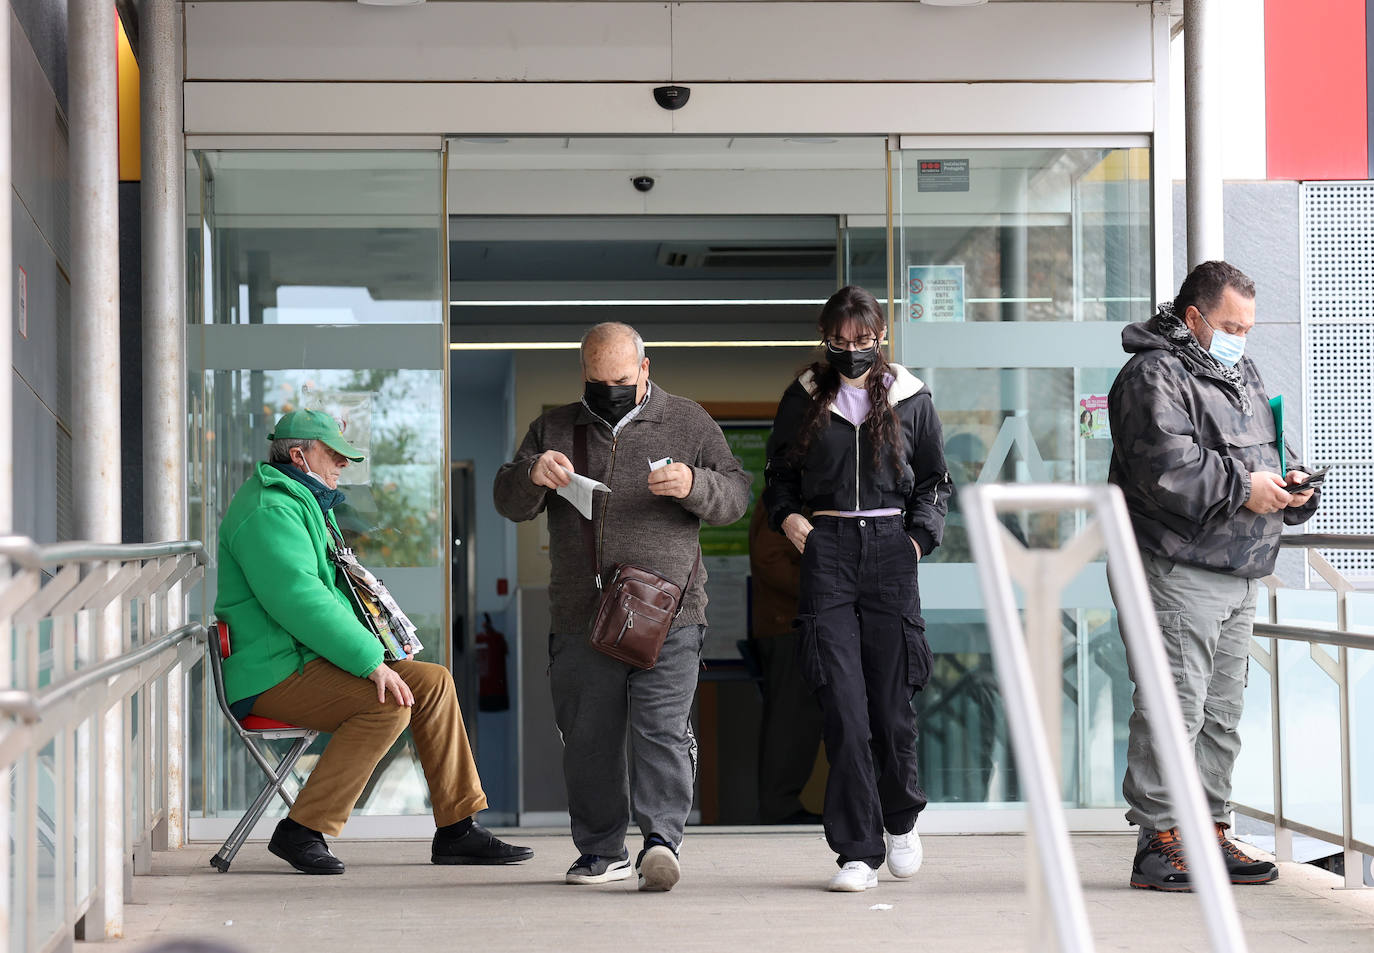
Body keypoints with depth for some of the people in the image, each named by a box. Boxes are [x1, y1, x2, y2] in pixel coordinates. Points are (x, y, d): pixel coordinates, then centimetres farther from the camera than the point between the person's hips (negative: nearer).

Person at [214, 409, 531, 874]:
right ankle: (301, 832, -21)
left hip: (312, 660, 10)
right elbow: (298, 600, -26)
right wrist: (371, 661, -27)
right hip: (273, 674, -10)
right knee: (389, 703, -28)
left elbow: (331, 588, 32)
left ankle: (457, 829, 2)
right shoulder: (270, 511, -15)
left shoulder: (312, 504, 21)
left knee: (433, 681, 0)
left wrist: (376, 649, 14)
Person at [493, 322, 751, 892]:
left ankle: (661, 838, -19)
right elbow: (508, 503, 10)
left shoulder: (688, 424, 10)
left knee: (662, 727, -13)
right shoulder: (554, 428, 15)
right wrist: (532, 474, -13)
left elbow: (736, 496, 7)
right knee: (587, 737, 5)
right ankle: (602, 850, 15)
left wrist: (694, 486, -15)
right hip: (580, 615, 3)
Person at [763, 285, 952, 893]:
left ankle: (901, 819, 29)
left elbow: (934, 481, 14)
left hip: (890, 548, 0)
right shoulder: (804, 399, 10)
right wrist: (787, 517, 1)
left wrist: (919, 536, 0)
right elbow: (779, 473, 19)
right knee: (843, 704, -9)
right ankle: (858, 851, -5)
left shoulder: (910, 399, 8)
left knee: (891, 701, 2)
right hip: (825, 548, 0)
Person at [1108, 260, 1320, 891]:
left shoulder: (1243, 375, 21)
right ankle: (1158, 841, -6)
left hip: (1238, 575, 9)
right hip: (1177, 572, -9)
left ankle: (1210, 835, 18)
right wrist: (1242, 487, -17)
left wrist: (1291, 483, 7)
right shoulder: (1153, 376, -8)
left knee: (1222, 712, 11)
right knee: (1175, 707, -10)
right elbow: (1166, 467, -20)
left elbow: (1267, 448, 28)